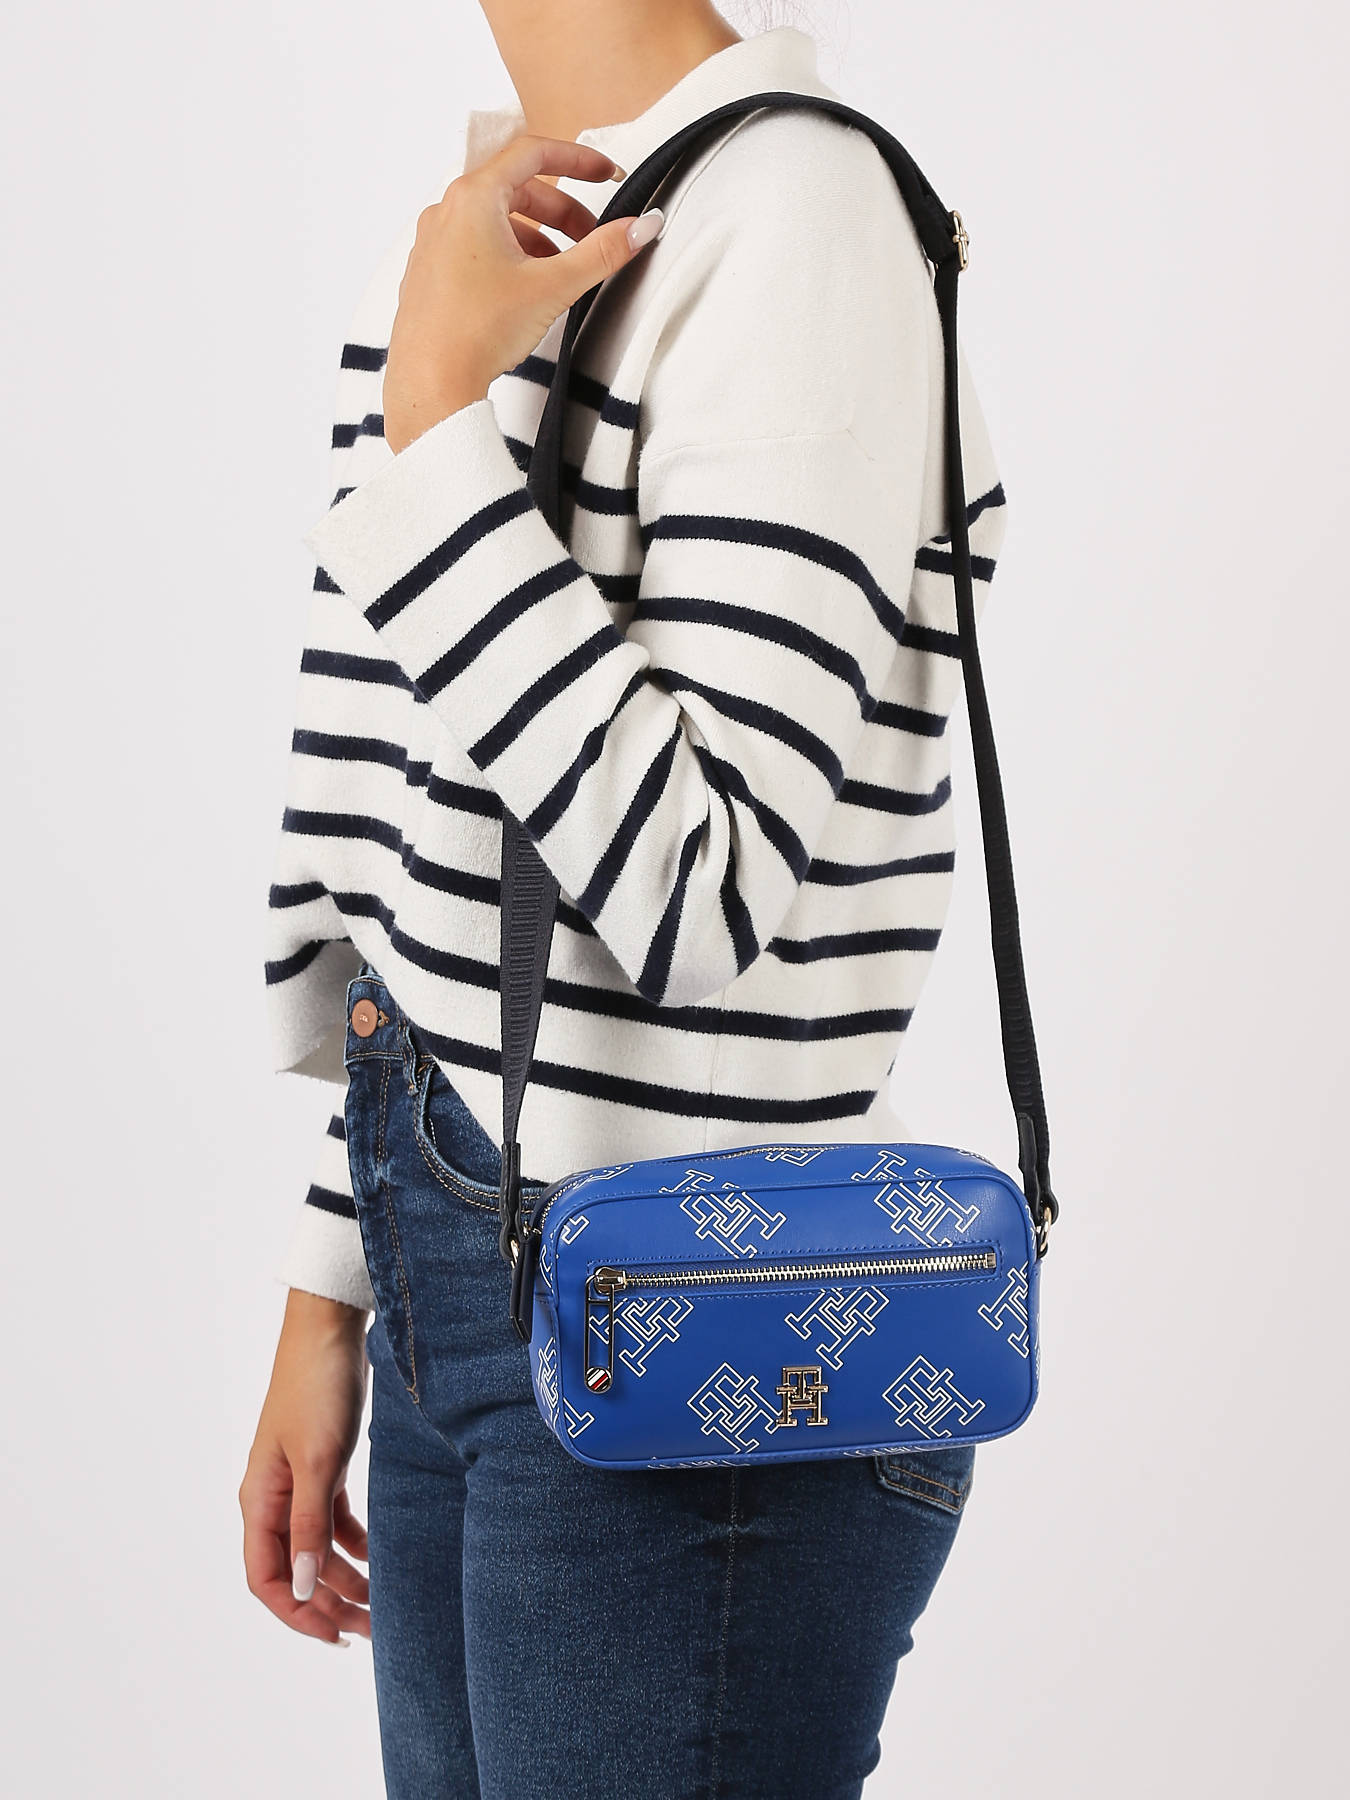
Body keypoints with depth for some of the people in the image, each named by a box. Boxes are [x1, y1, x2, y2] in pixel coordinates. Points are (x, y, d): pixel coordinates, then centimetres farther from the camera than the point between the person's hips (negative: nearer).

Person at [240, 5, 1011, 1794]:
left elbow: (700, 892, -24)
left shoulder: (790, 209, -14)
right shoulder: (473, 238, 12)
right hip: (461, 1309, 8)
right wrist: (335, 1301, 18)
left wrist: (437, 409, -21)